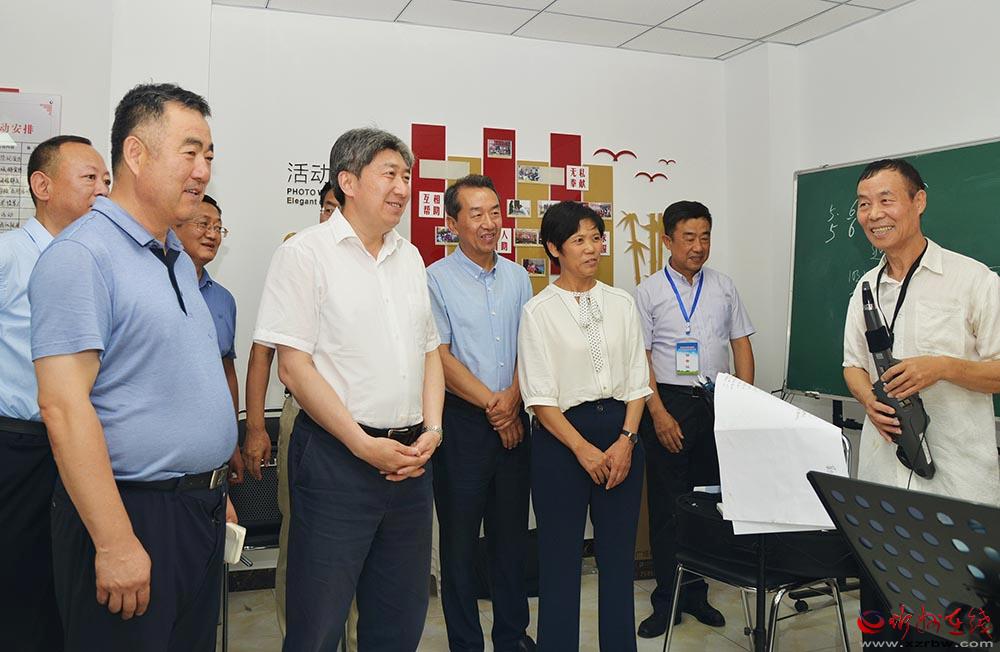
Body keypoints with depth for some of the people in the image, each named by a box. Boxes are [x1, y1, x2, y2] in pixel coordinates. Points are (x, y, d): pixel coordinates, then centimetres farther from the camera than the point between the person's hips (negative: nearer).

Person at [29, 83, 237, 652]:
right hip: (132, 513, -8)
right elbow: (63, 405, -21)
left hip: (202, 511, 8)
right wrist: (115, 542, -23)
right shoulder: (81, 256, -15)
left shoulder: (179, 260, 12)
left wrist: (216, 492, 17)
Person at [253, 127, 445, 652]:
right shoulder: (307, 253, -6)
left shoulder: (410, 258, 13)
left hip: (411, 456, 6)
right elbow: (294, 367, -11)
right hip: (336, 456, -6)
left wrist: (432, 431, 0)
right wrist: (365, 445, -15)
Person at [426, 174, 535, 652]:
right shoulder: (437, 279, -5)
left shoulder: (517, 276, 10)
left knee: (512, 533, 13)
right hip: (463, 423, -4)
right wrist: (492, 405, -10)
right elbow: (439, 357, -9)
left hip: (513, 421, 4)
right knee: (460, 539, 6)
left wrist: (512, 398, -9)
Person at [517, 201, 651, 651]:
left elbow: (637, 381, 7)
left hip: (620, 431, 4)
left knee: (619, 553, 11)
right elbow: (539, 396, -8)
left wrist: (625, 440, -6)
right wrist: (584, 449, -13)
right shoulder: (539, 310, -4)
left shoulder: (621, 303, 8)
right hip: (561, 433, -3)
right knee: (561, 556, 4)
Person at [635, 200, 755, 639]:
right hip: (668, 403, -3)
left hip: (717, 403, 3)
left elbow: (742, 345, 10)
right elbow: (640, 357, -5)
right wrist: (659, 414, -12)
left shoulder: (724, 287, 9)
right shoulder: (648, 292, -1)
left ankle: (695, 594, 22)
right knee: (666, 504, 3)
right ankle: (667, 599, 15)